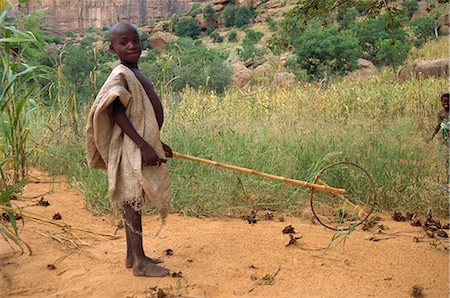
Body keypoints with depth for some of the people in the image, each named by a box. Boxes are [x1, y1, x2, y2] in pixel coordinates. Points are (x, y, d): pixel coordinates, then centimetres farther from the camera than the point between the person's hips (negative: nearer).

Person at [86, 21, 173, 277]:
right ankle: (139, 261, 3)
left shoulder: (137, 74, 15)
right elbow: (117, 114, -20)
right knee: (133, 200, -4)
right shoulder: (120, 75, -13)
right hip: (133, 149, -9)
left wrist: (157, 143, 23)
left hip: (145, 145, 9)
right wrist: (144, 146, -25)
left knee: (134, 201, 13)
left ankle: (133, 255, 23)